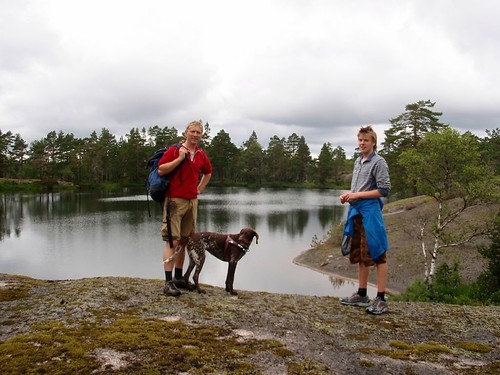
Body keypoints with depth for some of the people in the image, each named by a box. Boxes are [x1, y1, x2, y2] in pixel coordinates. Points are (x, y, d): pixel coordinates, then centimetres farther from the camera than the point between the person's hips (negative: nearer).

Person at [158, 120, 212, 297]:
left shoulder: (201, 155, 12)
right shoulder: (174, 150, -5)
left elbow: (208, 173, 29)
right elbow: (161, 170, -14)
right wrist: (180, 158, -18)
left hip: (192, 201, 6)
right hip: (175, 200, -6)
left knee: (184, 240, 11)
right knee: (172, 241, -10)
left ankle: (178, 277, 21)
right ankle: (168, 282, -9)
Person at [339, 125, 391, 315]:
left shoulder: (379, 162, -7)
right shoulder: (358, 161, 17)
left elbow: (384, 190, -13)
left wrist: (358, 195, -15)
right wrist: (348, 196, 5)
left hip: (370, 211, -8)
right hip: (355, 210, 8)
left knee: (377, 255, -4)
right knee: (360, 255, 13)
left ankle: (381, 299, 2)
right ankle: (362, 294, 23)